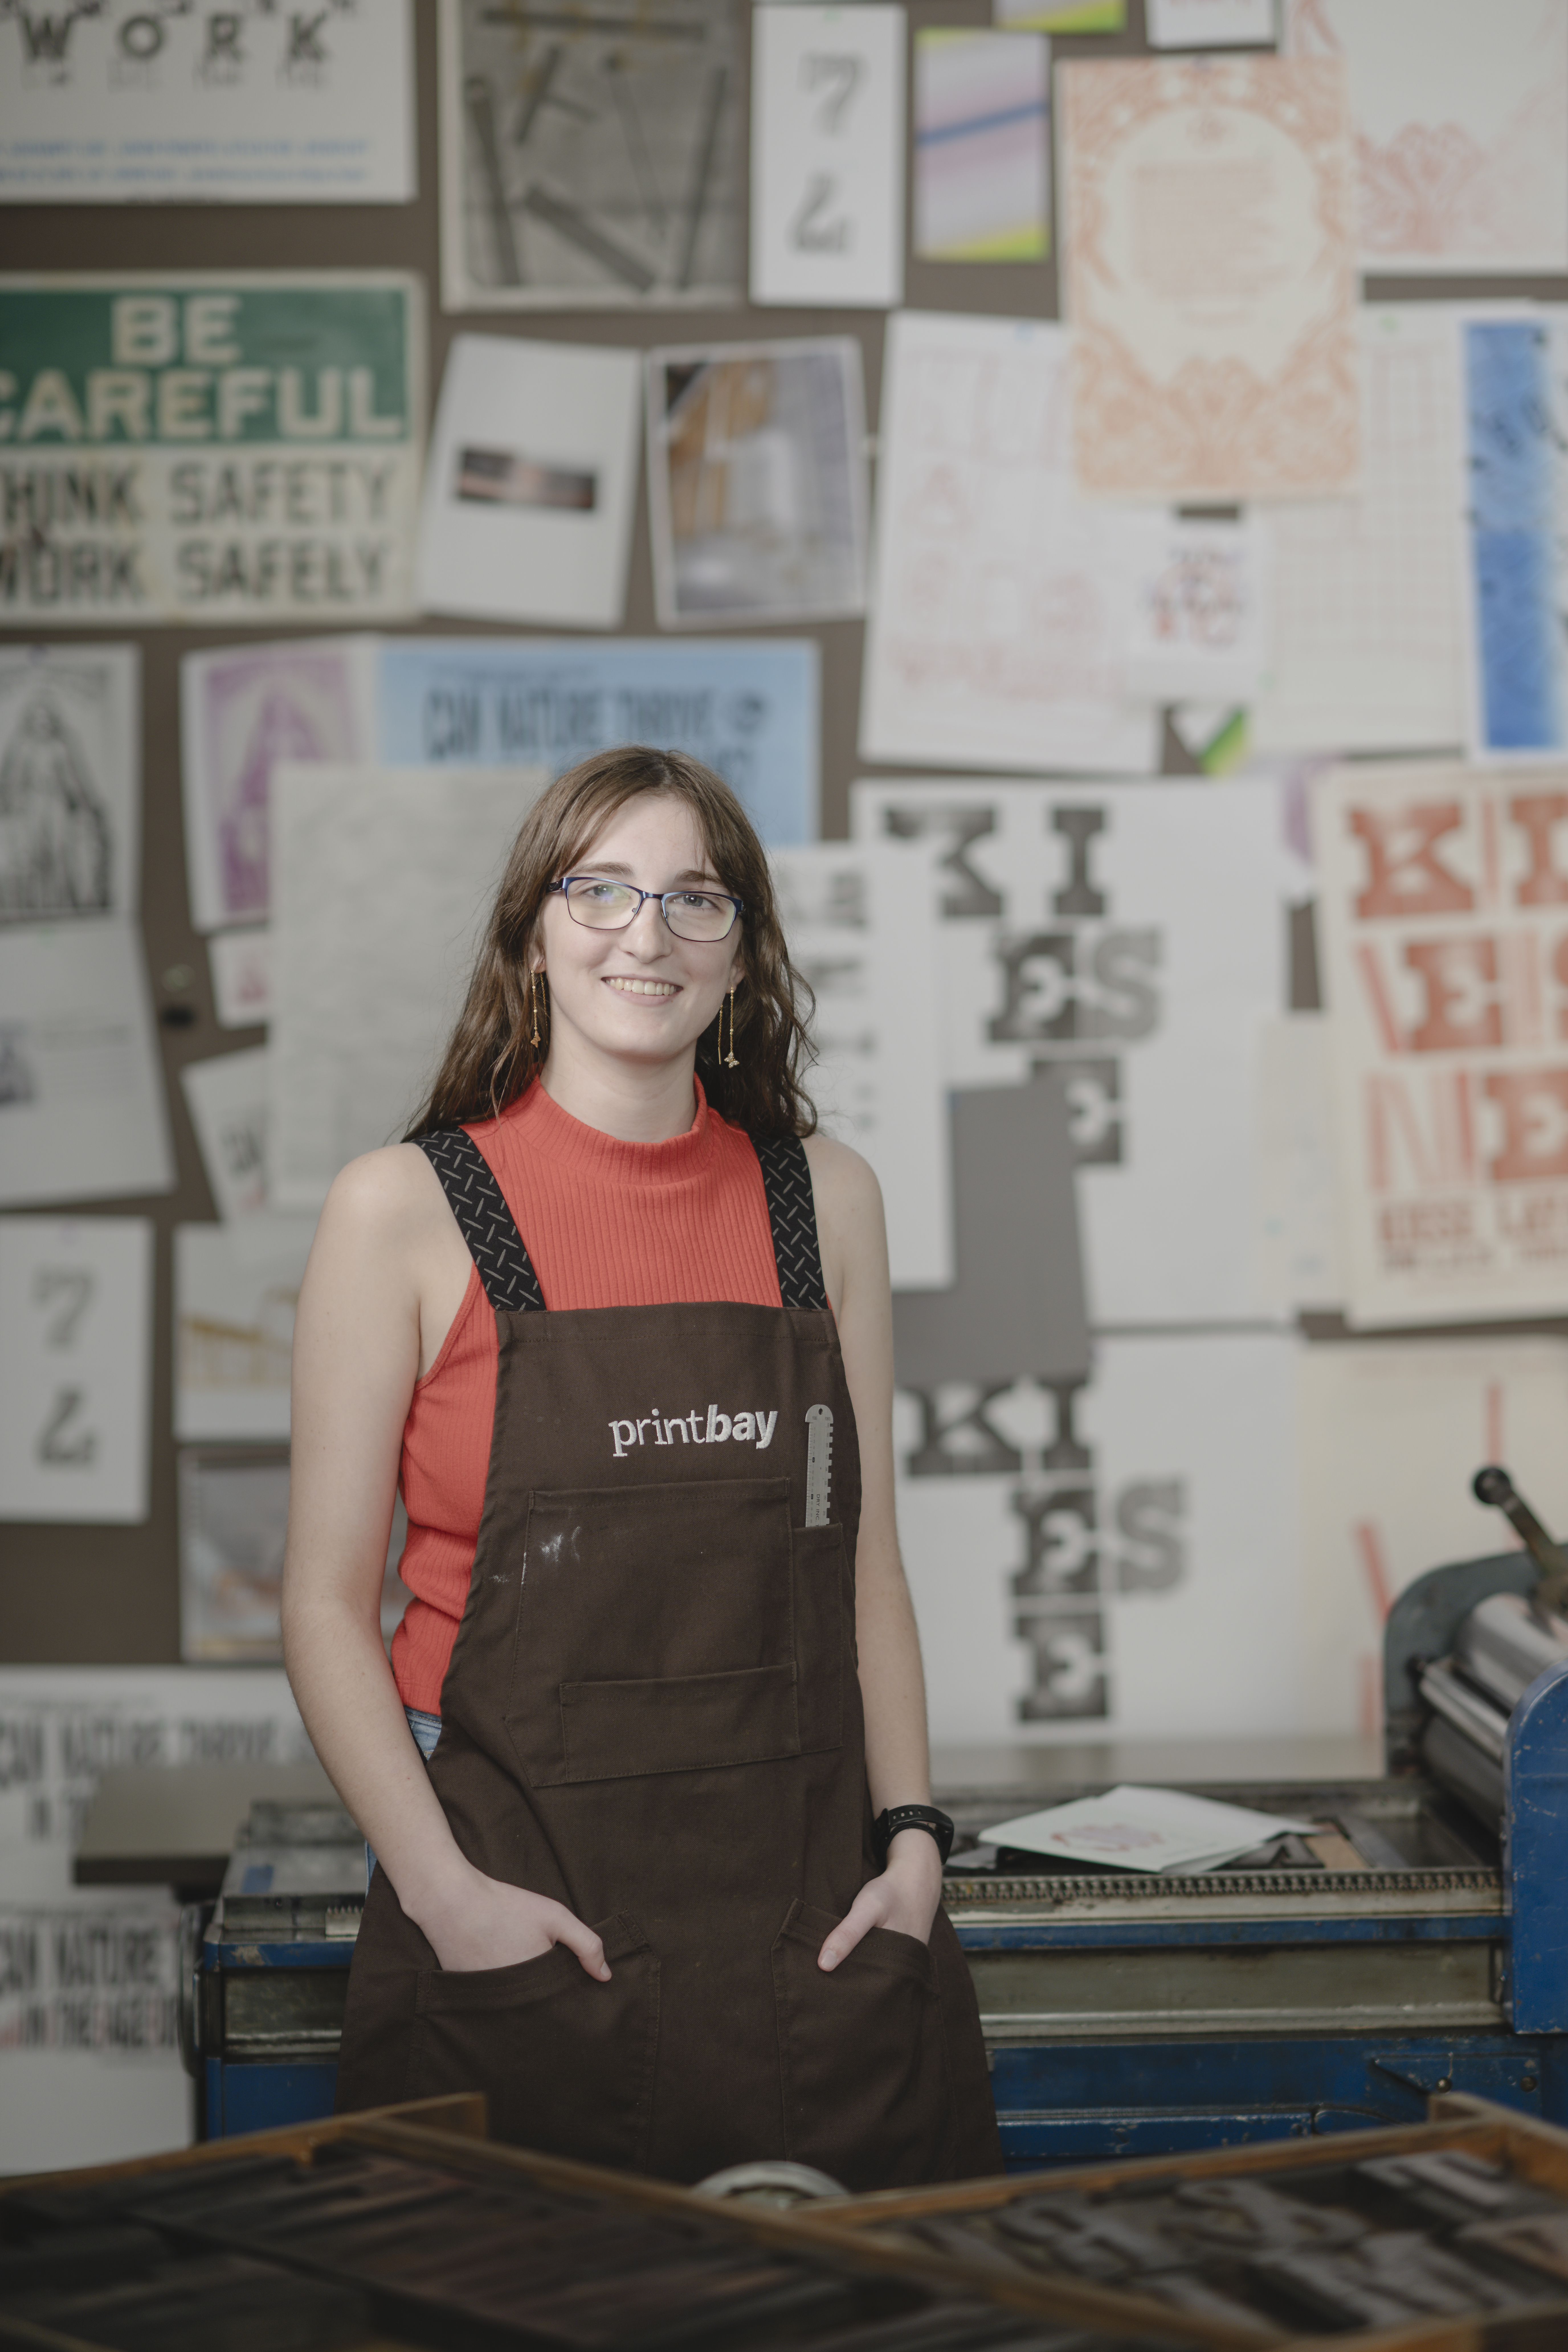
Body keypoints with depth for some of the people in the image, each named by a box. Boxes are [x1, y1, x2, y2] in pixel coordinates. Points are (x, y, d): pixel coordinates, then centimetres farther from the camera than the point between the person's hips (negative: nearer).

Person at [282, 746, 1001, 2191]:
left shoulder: (823, 1199, 9)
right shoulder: (409, 1208, -2)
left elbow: (866, 1567, 13)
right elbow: (328, 1602, -3)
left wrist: (911, 1838, 2)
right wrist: (442, 1889, -12)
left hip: (807, 1892, 3)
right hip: (526, 1883, -3)